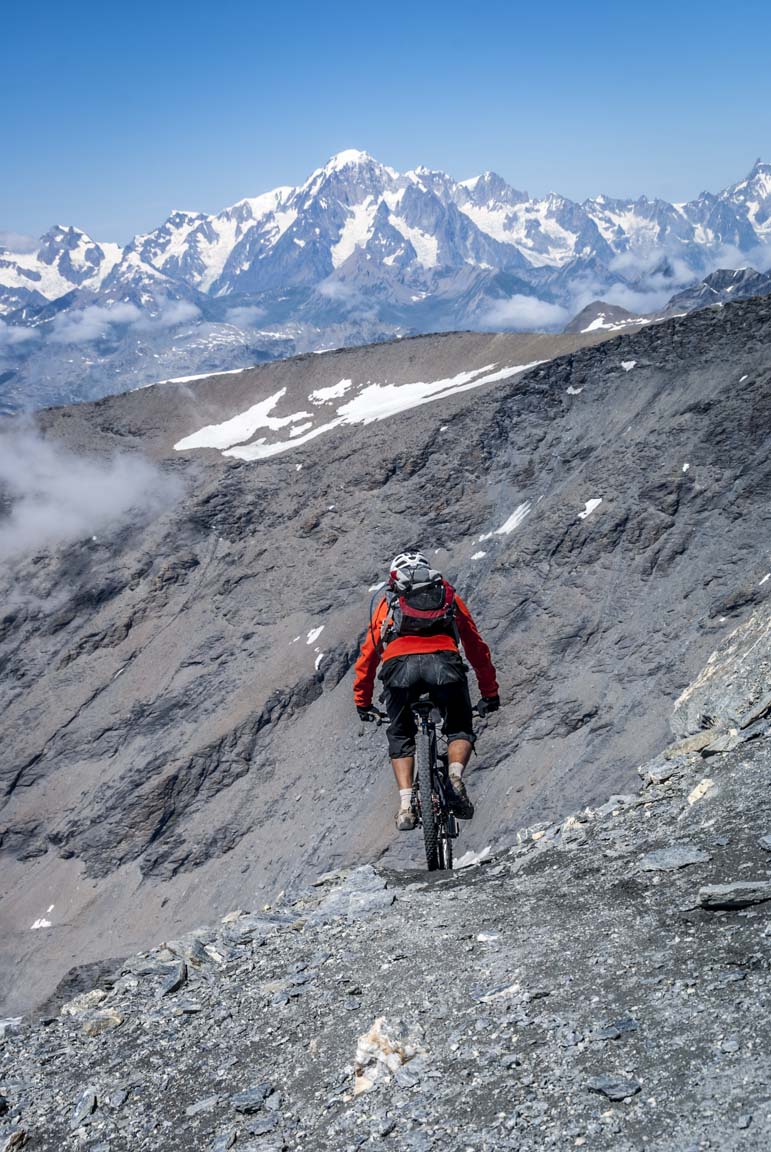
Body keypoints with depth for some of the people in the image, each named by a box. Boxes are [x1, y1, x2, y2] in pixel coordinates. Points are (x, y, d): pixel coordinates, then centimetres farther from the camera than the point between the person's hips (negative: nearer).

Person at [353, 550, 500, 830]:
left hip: (400, 666, 0)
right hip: (444, 663, 0)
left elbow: (368, 654, 33)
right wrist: (490, 692, 44)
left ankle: (406, 805, 6)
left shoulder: (388, 602, 33)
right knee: (459, 729, 22)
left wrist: (362, 701, 43)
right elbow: (477, 647, 36)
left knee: (400, 736, 22)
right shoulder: (449, 596, 33)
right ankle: (456, 777, -6)